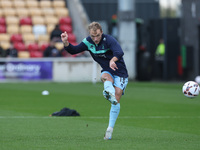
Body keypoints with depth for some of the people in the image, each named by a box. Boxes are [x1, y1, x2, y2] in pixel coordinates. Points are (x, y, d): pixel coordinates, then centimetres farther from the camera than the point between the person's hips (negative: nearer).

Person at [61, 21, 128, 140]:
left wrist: (113, 60, -64)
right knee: (105, 77, -35)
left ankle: (110, 129, -8)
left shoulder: (109, 40, -23)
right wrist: (66, 42, -16)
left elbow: (119, 52, -41)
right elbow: (74, 50, 5)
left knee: (116, 100, -14)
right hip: (107, 71, 4)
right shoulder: (88, 42, -5)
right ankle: (110, 93, -66)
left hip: (120, 72, -4)